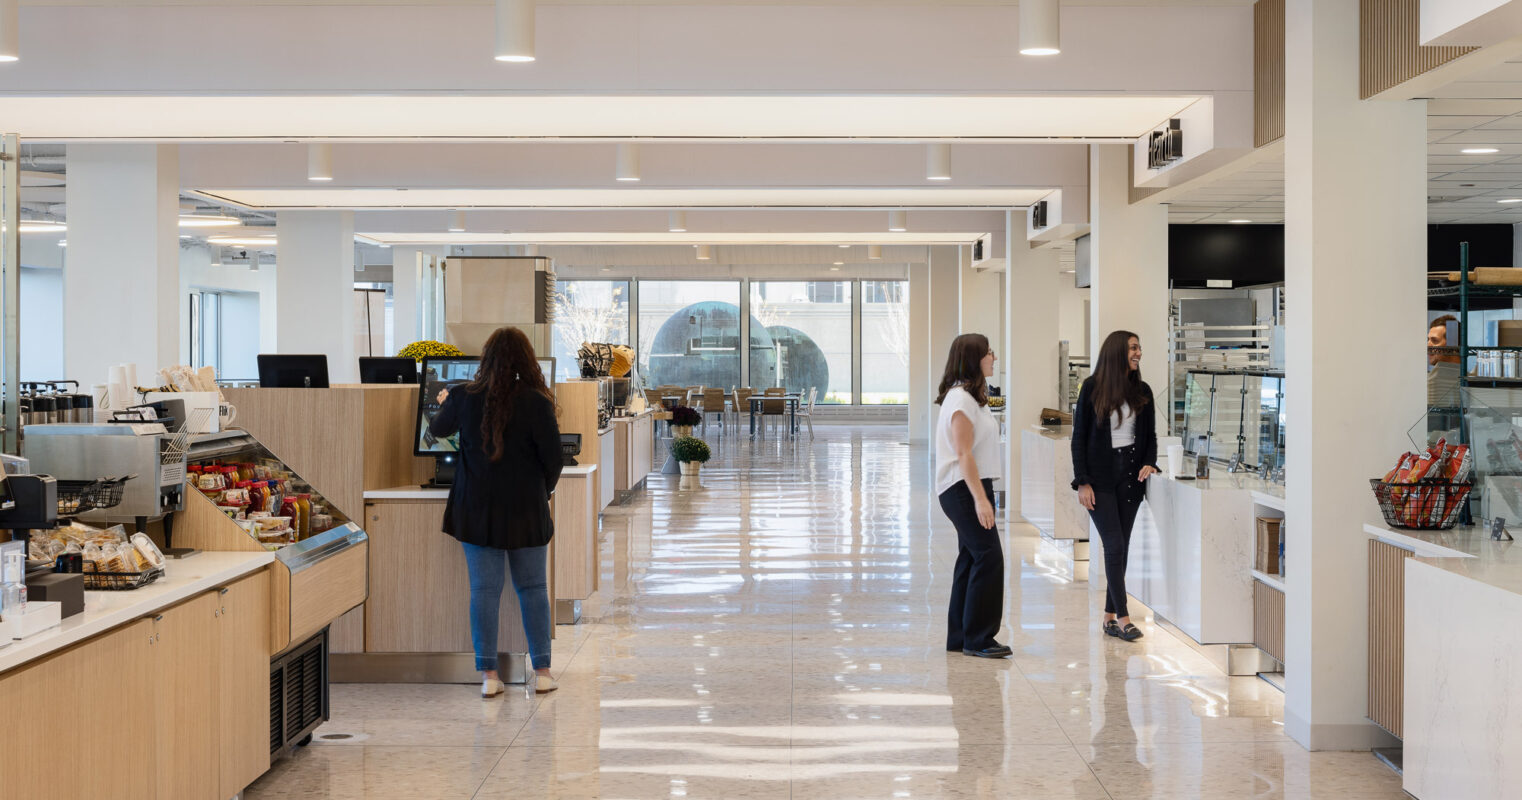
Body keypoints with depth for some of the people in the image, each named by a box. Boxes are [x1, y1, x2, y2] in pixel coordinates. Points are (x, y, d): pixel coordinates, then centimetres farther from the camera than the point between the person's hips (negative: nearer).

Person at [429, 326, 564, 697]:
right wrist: (544, 491, 11)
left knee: (484, 588, 5)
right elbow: (552, 457, -9)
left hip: (477, 507, 1)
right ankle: (542, 671, 14)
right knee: (533, 587, 10)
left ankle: (489, 675, 7)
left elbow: (438, 430, 15)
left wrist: (444, 404, 37)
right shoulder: (536, 402, -12)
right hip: (526, 508, -1)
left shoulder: (464, 398, -5)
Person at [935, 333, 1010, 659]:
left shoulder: (972, 397, 17)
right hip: (962, 489, -10)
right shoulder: (960, 399, -15)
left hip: (973, 486, 10)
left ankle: (960, 637, 17)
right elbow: (963, 454, -20)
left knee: (971, 558, 11)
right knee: (988, 555, -11)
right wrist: (980, 499, -23)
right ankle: (977, 638, -6)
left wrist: (983, 493, 16)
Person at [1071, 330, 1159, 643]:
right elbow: (1079, 437, -4)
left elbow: (1150, 435, 13)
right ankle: (1122, 617, -4)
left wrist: (1149, 463, -7)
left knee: (1121, 547, 5)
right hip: (1100, 477, -4)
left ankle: (1110, 617, 12)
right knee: (1115, 545, -8)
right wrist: (1082, 482, -9)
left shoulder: (1142, 391, 7)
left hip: (1130, 476, 4)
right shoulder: (1092, 388, -5)